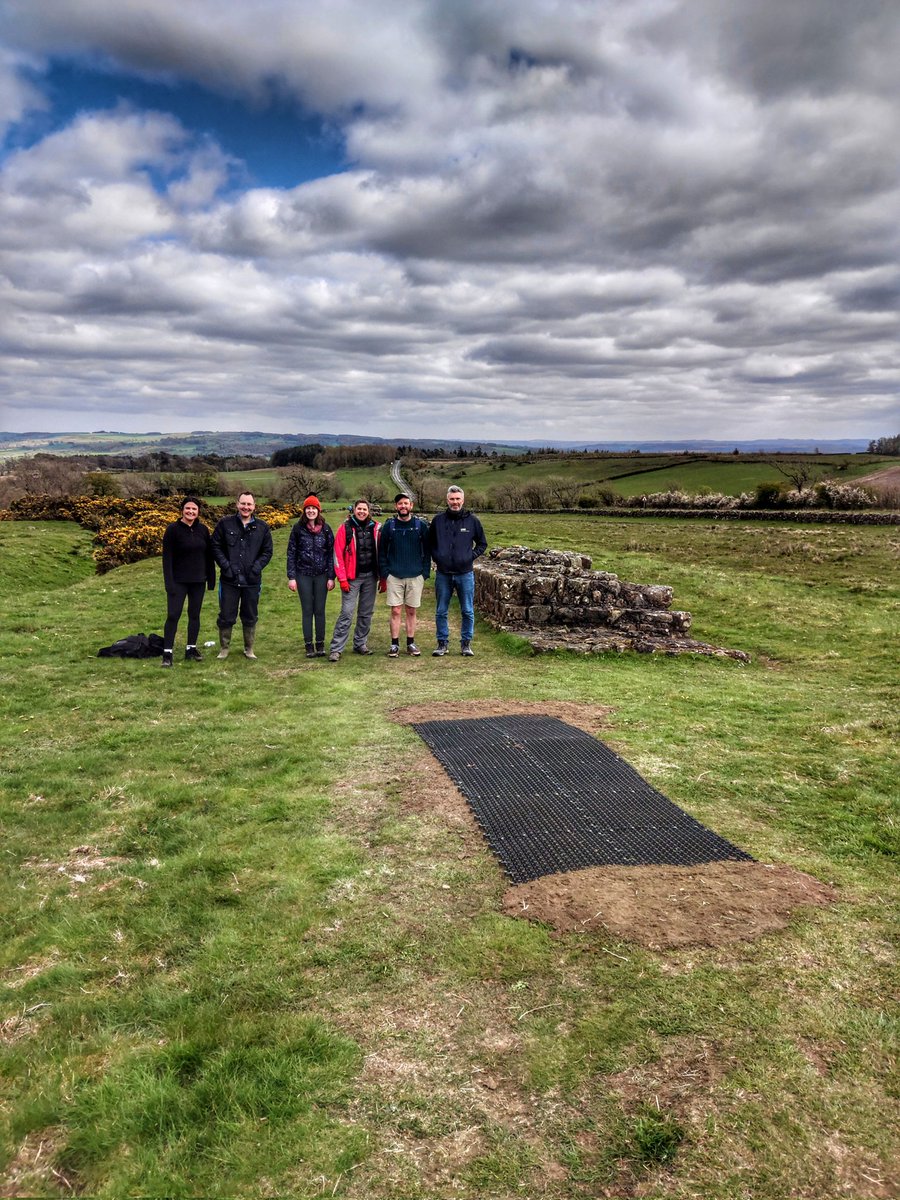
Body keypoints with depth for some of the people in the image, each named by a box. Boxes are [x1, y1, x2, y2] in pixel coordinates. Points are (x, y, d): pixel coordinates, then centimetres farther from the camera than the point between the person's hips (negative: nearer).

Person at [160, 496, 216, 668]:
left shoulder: (203, 530, 4)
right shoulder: (173, 529, -8)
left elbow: (209, 556, 9)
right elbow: (167, 557, -10)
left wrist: (211, 579, 7)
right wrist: (169, 582, -15)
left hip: (198, 581, 4)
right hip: (179, 581, -4)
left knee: (195, 615, 9)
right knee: (173, 615, -6)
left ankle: (191, 650, 19)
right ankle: (167, 653, 0)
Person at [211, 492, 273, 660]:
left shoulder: (262, 527, 4)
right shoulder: (225, 524, -1)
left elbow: (267, 551, 7)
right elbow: (216, 546, 1)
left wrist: (256, 567, -6)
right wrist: (226, 565, -10)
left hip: (252, 581, 1)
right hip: (229, 580, -1)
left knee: (250, 618, 12)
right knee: (226, 617, 6)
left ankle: (249, 649, 26)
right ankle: (224, 648, 22)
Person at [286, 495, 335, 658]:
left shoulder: (325, 529, 2)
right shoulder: (298, 528, 0)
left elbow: (331, 553, 2)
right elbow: (291, 553, 1)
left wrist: (331, 577, -2)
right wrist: (291, 577, -4)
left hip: (321, 575, 1)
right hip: (304, 575, 0)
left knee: (320, 610, 5)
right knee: (307, 611, 4)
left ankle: (320, 644, 15)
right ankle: (309, 645, 11)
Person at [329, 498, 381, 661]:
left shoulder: (375, 528, 5)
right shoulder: (345, 528, -4)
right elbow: (338, 553, -6)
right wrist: (342, 578, -10)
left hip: (371, 576, 4)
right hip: (353, 577, -4)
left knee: (366, 613, 10)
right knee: (347, 613, -7)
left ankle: (360, 644, 23)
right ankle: (336, 649, -4)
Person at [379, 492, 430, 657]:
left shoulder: (421, 525, 2)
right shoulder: (389, 525, 2)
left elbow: (427, 551, 4)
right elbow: (382, 551, 4)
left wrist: (425, 572, -3)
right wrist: (384, 573, -3)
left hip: (416, 576, 1)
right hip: (394, 576, 0)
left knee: (412, 611, 8)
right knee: (396, 611, 1)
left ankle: (411, 643, 18)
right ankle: (394, 645, 10)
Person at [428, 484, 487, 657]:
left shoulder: (472, 520, 1)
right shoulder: (438, 520, 3)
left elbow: (482, 543, 12)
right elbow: (430, 543, 16)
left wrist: (471, 556, -1)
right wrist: (436, 557, 3)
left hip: (465, 573, -1)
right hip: (443, 574, 1)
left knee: (467, 611, 5)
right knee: (441, 612, 7)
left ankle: (466, 643, 16)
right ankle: (442, 643, 18)